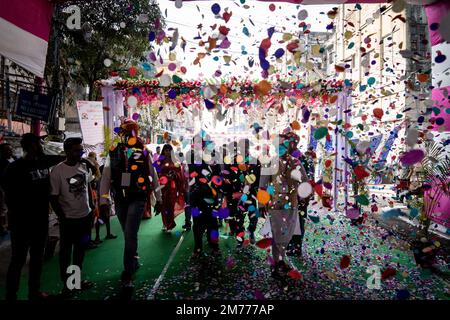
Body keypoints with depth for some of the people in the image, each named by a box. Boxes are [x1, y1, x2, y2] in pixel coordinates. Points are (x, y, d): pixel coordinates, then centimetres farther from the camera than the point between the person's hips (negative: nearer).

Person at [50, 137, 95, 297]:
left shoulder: (85, 166, -1)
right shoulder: (57, 171, -16)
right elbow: (53, 197, -11)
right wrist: (62, 218, -11)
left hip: (86, 215, 5)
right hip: (68, 219, -5)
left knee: (81, 250, 19)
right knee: (66, 252, 11)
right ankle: (66, 284, 28)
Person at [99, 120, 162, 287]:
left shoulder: (144, 152, 0)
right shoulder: (114, 153, 3)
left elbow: (153, 176, 7)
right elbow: (105, 177, 1)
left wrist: (159, 198, 9)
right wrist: (104, 200, -7)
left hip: (137, 198, -3)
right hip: (120, 199, 3)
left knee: (130, 235, -10)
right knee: (129, 235, 17)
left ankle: (127, 274, 0)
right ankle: (134, 262, 39)